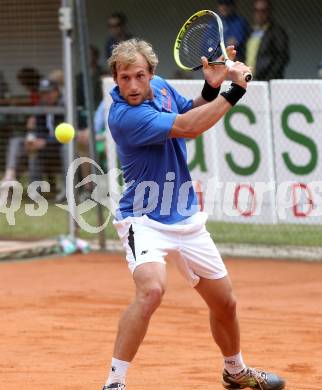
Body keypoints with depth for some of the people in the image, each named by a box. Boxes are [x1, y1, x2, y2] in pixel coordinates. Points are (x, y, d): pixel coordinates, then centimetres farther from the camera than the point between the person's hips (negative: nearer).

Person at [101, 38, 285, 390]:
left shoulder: (160, 87, 0)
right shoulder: (123, 116, -25)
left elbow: (193, 116, 16)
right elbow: (188, 127, -29)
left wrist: (211, 87, -5)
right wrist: (235, 90, -24)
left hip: (185, 217, 8)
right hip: (144, 219, -8)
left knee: (224, 303, 17)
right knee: (151, 288, -34)